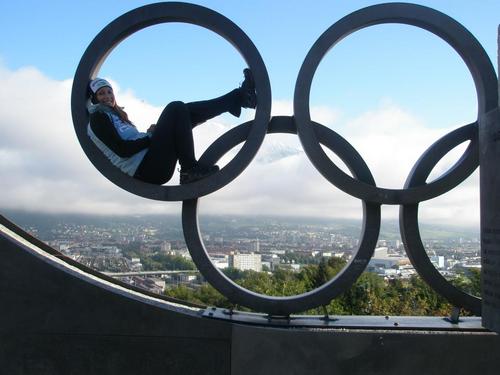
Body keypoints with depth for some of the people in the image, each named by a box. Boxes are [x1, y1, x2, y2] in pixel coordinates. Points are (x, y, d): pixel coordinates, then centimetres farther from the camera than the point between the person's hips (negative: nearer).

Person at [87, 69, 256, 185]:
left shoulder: (115, 115, 29)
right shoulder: (98, 118, -1)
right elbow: (122, 150, -15)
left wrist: (150, 134, 2)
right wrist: (150, 136, -7)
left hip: (150, 169, 9)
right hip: (146, 169, -9)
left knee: (185, 112, 7)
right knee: (175, 108, -14)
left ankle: (240, 97, 3)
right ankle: (190, 169, -18)